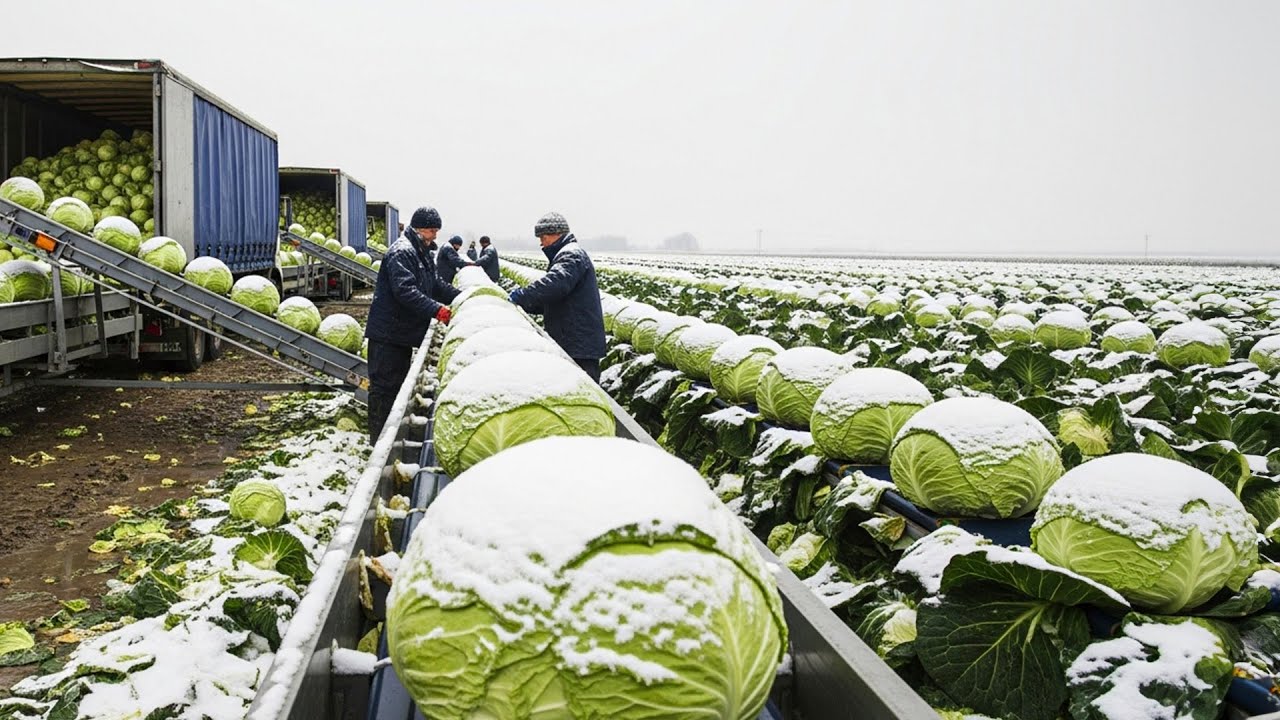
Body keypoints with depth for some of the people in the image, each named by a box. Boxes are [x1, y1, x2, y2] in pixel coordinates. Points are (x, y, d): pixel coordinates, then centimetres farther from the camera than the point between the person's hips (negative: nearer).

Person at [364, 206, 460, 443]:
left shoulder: (421, 253, 17)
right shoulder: (402, 252, -17)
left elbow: (436, 284, 21)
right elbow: (405, 290, -28)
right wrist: (437, 310, -32)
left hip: (404, 332, 11)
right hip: (388, 332, -11)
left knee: (399, 382, 18)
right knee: (384, 384, -4)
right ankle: (379, 439, 2)